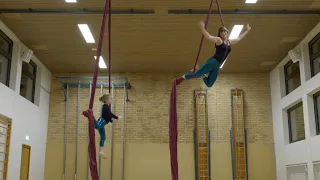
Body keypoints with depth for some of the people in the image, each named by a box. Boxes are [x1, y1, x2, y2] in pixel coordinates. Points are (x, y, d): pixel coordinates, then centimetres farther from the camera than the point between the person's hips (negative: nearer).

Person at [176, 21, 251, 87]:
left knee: (209, 84, 8)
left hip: (217, 66, 7)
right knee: (196, 74, -11)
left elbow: (239, 38, 32)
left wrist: (247, 31, 39)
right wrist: (202, 28, -34)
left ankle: (197, 70, 24)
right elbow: (208, 37, -21)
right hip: (212, 62, -7)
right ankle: (182, 78, 14)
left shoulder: (229, 42, 16)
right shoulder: (218, 40, -5)